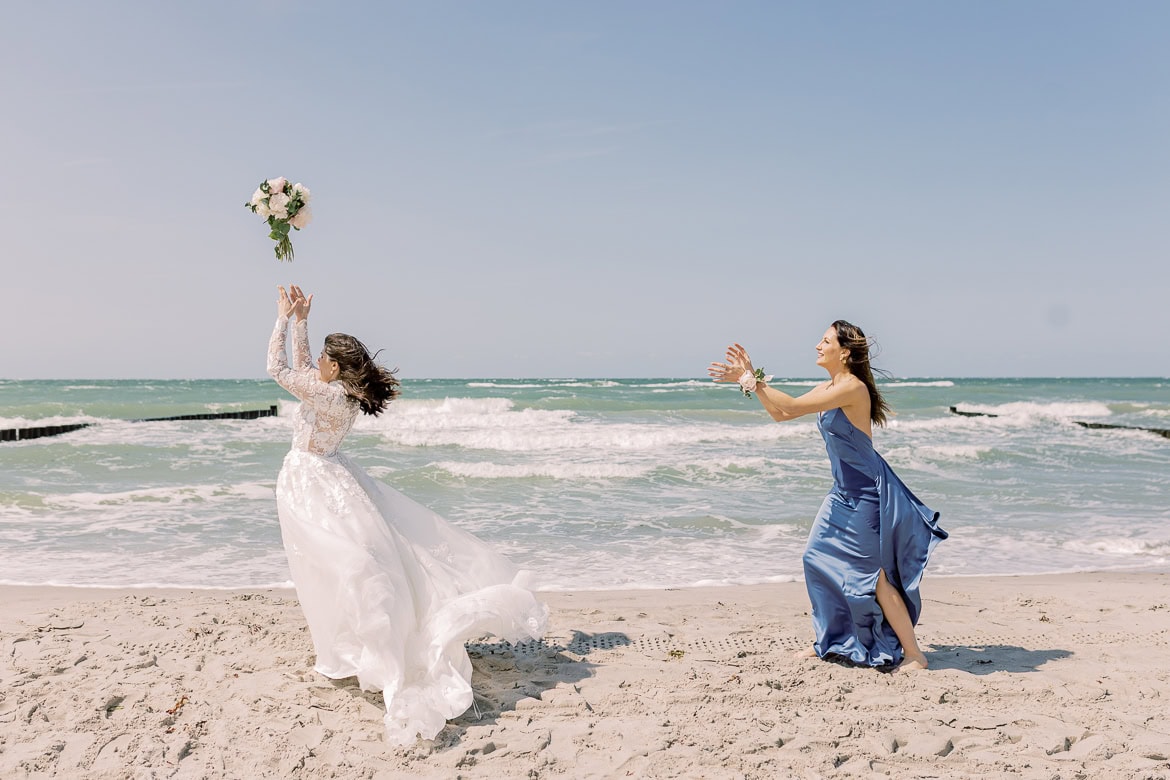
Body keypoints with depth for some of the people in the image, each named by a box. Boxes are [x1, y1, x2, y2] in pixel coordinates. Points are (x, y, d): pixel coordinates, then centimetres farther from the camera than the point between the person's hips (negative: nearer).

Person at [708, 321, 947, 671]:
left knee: (873, 575, -2)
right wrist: (751, 380, 2)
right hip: (845, 491, 10)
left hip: (867, 493, -10)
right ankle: (831, 642, 29)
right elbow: (780, 414, 11)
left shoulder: (853, 388, -20)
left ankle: (914, 654, 11)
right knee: (819, 558, 14)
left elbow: (792, 406, -25)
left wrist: (752, 380, -19)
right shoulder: (827, 389, 8)